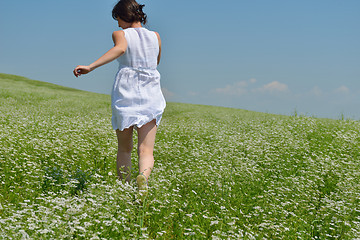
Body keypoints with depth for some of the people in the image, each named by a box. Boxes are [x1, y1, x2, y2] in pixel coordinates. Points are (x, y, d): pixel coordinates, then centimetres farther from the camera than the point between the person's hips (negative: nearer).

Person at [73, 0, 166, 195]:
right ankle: (143, 176, -38)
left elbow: (120, 48, -25)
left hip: (124, 94, -1)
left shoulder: (120, 35, -1)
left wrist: (91, 67, -33)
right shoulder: (155, 37, 11)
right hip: (150, 96, 1)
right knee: (146, 150, -7)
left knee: (124, 149, 15)